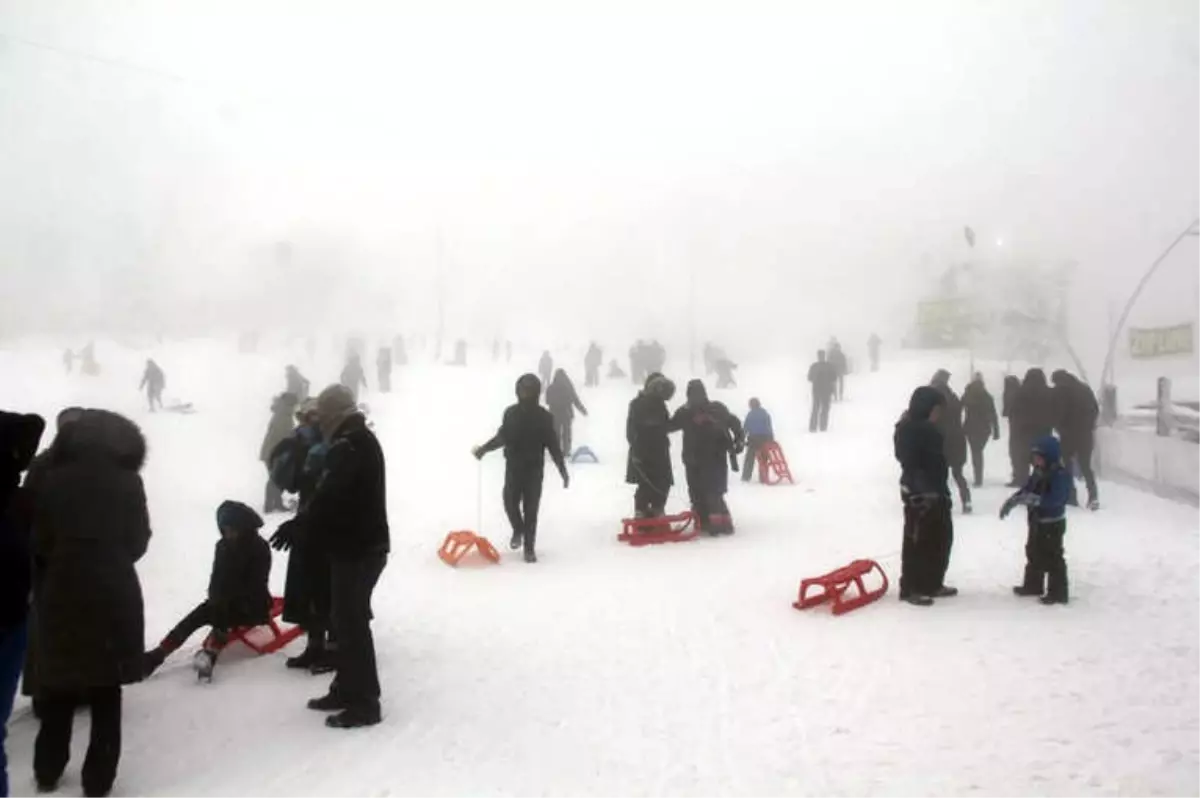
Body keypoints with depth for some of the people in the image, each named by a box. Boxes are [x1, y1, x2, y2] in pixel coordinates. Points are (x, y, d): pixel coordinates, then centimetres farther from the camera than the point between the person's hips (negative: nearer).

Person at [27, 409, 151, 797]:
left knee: (58, 689, 18)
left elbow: (38, 541, -1)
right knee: (106, 694, 8)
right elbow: (138, 542, 3)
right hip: (114, 594, -1)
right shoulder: (128, 482, -5)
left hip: (61, 593, 2)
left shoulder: (52, 479, -3)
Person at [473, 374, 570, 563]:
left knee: (531, 509, 0)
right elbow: (502, 437, 11)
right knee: (510, 503, 0)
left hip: (534, 468, -2)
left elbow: (553, 445, -4)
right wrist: (483, 449, 7)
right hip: (513, 466, 2)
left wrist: (563, 470, -7)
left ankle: (529, 547, 10)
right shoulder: (511, 413, 0)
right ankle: (518, 530, 31)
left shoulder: (544, 416, -6)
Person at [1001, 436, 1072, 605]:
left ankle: (1058, 592, 6)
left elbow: (1056, 499, -33)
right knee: (1033, 553, 20)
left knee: (1052, 557, -3)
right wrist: (1012, 501, 1)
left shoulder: (1061, 475, -22)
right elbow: (1026, 489, 13)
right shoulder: (1038, 472, 5)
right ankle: (1032, 585, 34)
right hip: (1036, 521, 9)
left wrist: (1034, 499, -40)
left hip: (1053, 523, -9)